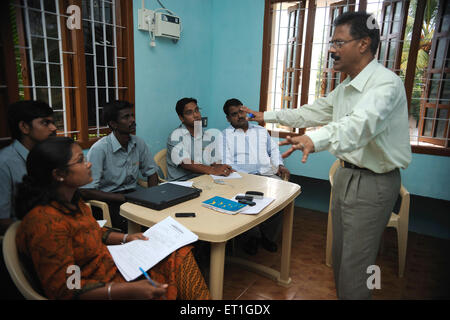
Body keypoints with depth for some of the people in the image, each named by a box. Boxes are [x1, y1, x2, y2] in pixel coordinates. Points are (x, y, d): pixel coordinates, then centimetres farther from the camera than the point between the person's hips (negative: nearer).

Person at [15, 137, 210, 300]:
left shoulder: (70, 201, 2)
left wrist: (125, 238, 5)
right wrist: (130, 290, -32)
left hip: (112, 266, 9)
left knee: (179, 255, 3)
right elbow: (63, 289, -26)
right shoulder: (45, 222, -28)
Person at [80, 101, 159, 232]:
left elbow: (151, 172, 13)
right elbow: (87, 191, -17)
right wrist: (124, 198, -23)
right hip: (109, 199, -5)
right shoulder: (99, 149, -15)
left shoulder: (139, 143, 2)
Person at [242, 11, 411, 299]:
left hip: (373, 182, -9)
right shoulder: (345, 88, 11)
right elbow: (313, 112, 18)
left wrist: (316, 140, -57)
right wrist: (266, 116, 19)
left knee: (354, 266, -2)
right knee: (340, 255, 19)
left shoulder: (385, 82, -20)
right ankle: (342, 294, 36)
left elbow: (362, 123, -39)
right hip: (346, 174, 9)